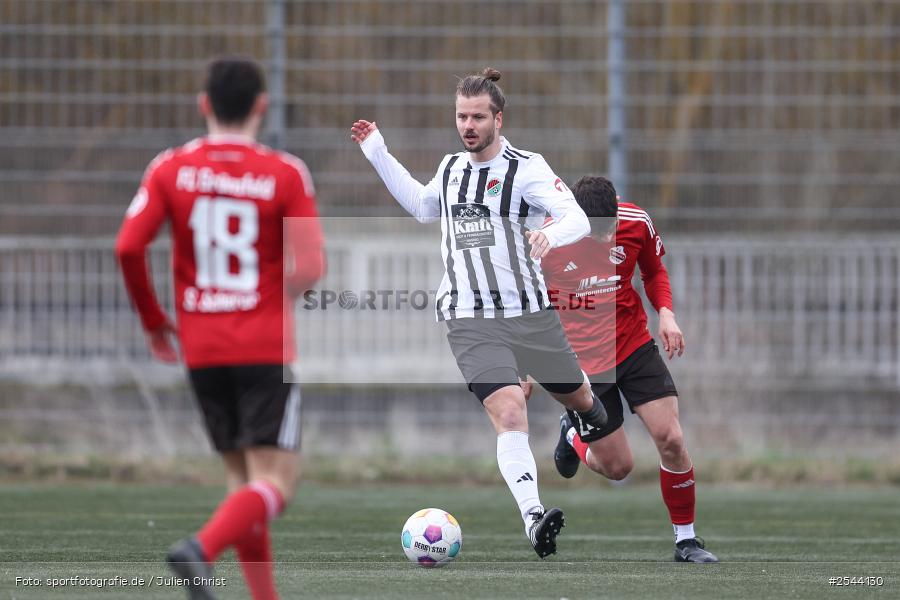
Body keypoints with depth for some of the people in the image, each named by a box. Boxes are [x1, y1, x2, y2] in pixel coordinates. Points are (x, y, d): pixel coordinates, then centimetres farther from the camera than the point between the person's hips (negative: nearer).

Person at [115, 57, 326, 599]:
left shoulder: (171, 169, 2)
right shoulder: (286, 174, -5)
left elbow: (129, 247, -8)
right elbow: (310, 268, -12)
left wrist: (153, 320, 6)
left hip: (202, 350, 4)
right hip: (267, 348, -4)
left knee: (242, 476, 16)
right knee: (276, 482, -5)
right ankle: (202, 549, -31)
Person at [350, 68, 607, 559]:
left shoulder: (526, 169, -8)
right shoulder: (451, 167, 9)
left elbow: (578, 219, -19)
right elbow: (423, 206, 32)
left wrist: (552, 234, -41)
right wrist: (377, 154, 30)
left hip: (530, 313, -1)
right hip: (470, 321, 1)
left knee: (578, 398, 20)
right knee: (508, 413, -21)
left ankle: (594, 416, 59)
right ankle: (533, 518, -32)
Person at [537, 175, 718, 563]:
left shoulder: (636, 223, -12)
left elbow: (654, 270, 9)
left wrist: (666, 312, -9)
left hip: (634, 347, 2)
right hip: (580, 364, -2)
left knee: (671, 438, -12)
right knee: (618, 467, 2)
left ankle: (686, 540, 5)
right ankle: (572, 433, 38)